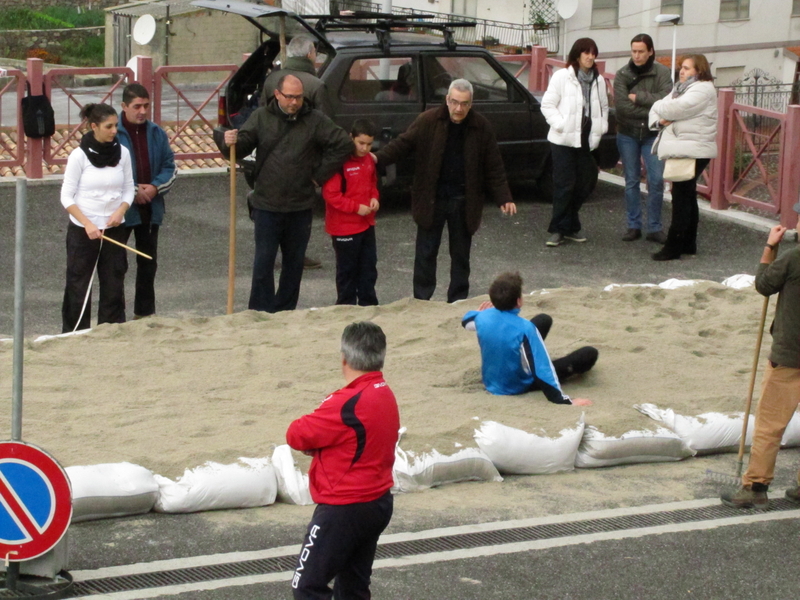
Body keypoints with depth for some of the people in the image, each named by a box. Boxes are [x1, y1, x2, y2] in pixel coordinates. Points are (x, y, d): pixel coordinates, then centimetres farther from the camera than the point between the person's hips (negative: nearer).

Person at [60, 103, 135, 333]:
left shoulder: (122, 153, 1)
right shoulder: (79, 156, -9)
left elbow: (129, 189, 8)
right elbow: (67, 196, -7)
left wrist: (120, 211, -12)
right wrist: (87, 224, -18)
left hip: (114, 229, 3)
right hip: (82, 230, -3)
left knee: (114, 286, 5)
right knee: (79, 287, 1)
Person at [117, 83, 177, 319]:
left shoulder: (157, 133, 6)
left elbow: (170, 166, 10)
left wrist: (156, 187, -9)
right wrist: (132, 191, -15)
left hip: (150, 208, 5)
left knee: (148, 262, 14)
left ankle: (145, 312, 25)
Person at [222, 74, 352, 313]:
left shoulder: (315, 121, 0)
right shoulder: (261, 117, 2)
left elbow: (344, 144, 0)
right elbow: (243, 145, -1)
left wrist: (320, 174, -2)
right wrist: (231, 143, -25)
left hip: (300, 206, 1)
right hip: (266, 206, -1)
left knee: (294, 262, 10)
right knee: (263, 262, -3)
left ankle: (285, 311, 22)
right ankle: (260, 313, 1)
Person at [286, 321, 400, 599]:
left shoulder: (348, 404, -23)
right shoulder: (386, 395, 6)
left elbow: (297, 436, -18)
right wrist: (321, 444, -5)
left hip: (343, 511, -9)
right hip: (379, 504, 9)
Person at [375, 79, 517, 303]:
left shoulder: (481, 127, -3)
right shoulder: (428, 121, -8)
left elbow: (493, 167, 1)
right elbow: (403, 143, -6)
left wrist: (503, 198, -2)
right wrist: (379, 158, -23)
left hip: (464, 201, 1)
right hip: (431, 199, -1)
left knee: (460, 254, 11)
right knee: (426, 252, 5)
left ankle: (458, 301, 22)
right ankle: (421, 300, 15)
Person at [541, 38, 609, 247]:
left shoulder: (598, 80, 10)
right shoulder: (562, 77, -4)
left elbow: (603, 107, 20)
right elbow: (547, 104, -4)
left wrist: (601, 127, 5)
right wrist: (560, 125, -13)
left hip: (588, 141, 5)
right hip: (564, 140, -5)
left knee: (584, 184, 5)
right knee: (564, 185, -6)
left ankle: (569, 226, 19)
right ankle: (558, 229, 2)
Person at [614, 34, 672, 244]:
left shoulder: (662, 73, -5)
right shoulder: (622, 75, -3)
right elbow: (621, 105, -16)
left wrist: (638, 97, -17)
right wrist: (651, 110, -17)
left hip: (652, 134, -1)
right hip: (628, 134, 1)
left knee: (656, 180, -4)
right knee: (632, 181, 7)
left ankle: (655, 228, 4)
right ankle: (633, 226, 15)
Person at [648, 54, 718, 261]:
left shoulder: (703, 90, -11)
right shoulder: (681, 88, 20)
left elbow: (676, 109, -23)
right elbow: (658, 109, 15)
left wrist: (659, 108, -2)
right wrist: (659, 120, -8)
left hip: (692, 152, -10)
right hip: (680, 150, 10)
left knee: (681, 198, -8)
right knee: (687, 197, 14)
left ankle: (673, 247, -6)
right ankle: (688, 244, 21)